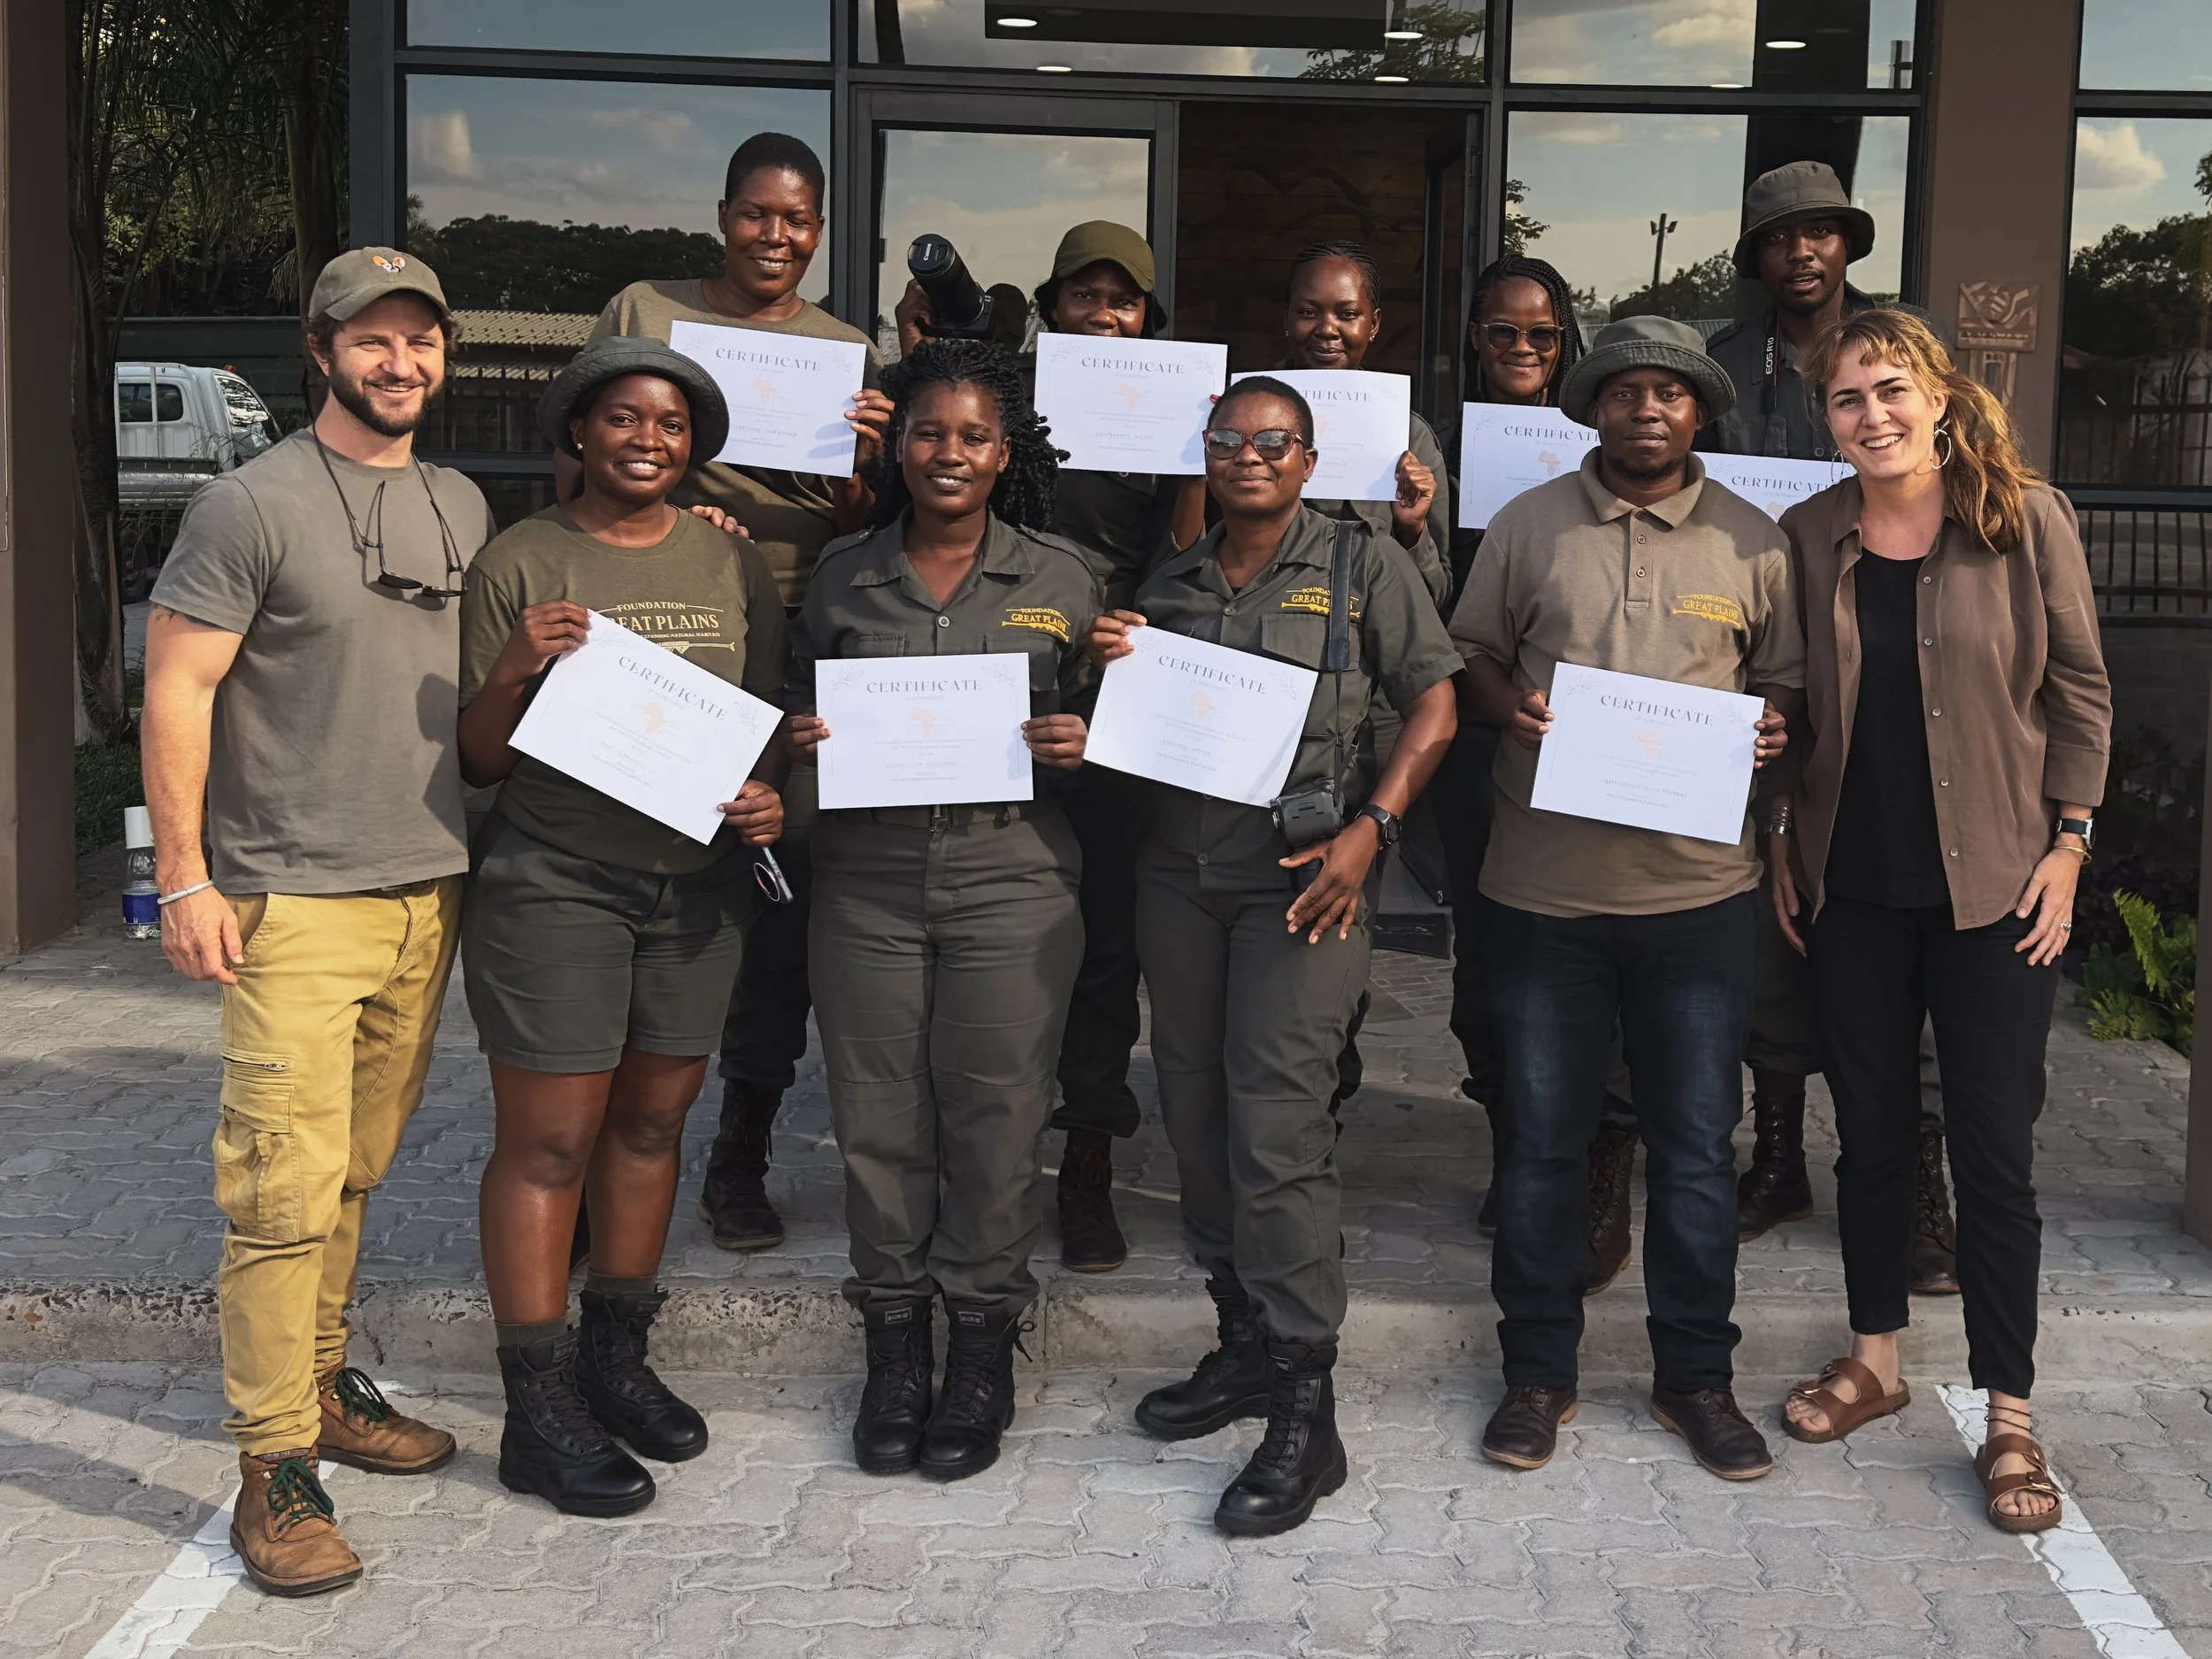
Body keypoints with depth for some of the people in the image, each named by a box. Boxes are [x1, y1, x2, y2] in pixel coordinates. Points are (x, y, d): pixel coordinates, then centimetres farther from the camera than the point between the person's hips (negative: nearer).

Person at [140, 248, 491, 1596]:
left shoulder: (464, 508, 14)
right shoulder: (252, 507, -6)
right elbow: (176, 691, -7)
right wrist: (184, 878, -11)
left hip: (429, 896, 6)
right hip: (294, 906, -6)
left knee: (359, 1171, 13)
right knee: (287, 1188, -7)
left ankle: (322, 1384, 28)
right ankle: (275, 1467, -1)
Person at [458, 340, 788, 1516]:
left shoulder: (733, 566, 10)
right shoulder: (519, 565, -2)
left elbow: (769, 719, 16)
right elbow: (480, 760, -1)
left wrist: (767, 796, -5)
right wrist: (512, 672, -20)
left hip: (698, 882, 4)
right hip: (552, 885, -4)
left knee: (651, 1122, 11)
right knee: (548, 1142, -3)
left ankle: (617, 1360, 27)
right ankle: (538, 1416, 5)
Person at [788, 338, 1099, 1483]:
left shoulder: (1060, 580, 6)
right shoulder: (840, 577, 9)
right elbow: (801, 720, 17)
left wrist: (1080, 747, -11)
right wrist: (800, 743, -5)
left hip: (1012, 883, -1)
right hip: (868, 886, 1)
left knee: (994, 1121, 1)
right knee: (879, 1120, 4)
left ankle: (981, 1356, 17)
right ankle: (894, 1353, 20)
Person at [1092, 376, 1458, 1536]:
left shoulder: (1364, 565, 2)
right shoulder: (1167, 586, 15)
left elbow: (1432, 705, -1)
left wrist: (1369, 830, -13)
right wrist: (1112, 672, -2)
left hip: (1300, 876, -5)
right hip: (1178, 873, 6)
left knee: (1277, 1124, -12)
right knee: (1195, 1115, 9)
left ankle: (1304, 1409, -6)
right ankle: (1244, 1344, 26)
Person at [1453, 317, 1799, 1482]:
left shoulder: (1752, 543, 6)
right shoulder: (1528, 526, 5)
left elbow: (1783, 679, 13)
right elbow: (1471, 658, 11)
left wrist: (1770, 728, -9)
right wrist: (1511, 709, -10)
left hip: (1697, 887, 0)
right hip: (1546, 887, 0)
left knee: (1696, 1145, 7)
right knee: (1541, 1137, 8)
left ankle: (1695, 1377, 22)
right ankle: (1537, 1372, 22)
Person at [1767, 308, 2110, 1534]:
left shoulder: (2026, 520, -5)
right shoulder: (1808, 537, 1)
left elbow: (2080, 690, -1)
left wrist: (2067, 842, -5)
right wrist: (1778, 841, 5)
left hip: (1993, 883, -2)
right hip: (1852, 889, 3)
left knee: (1995, 1149, 0)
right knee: (1871, 1132, 13)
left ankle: (2008, 1418, 10)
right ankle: (1874, 1358, 30)